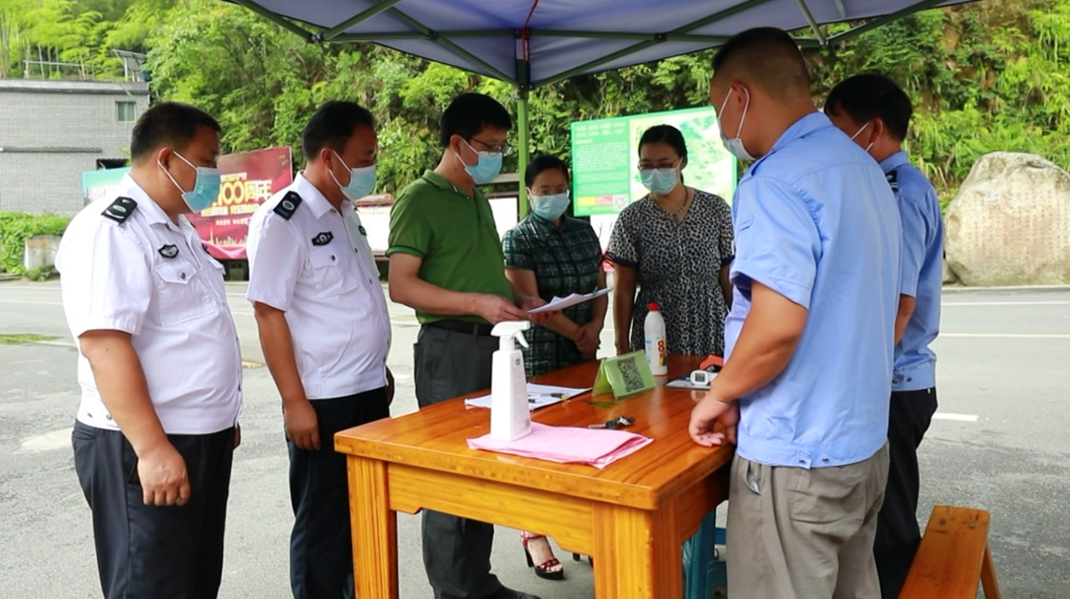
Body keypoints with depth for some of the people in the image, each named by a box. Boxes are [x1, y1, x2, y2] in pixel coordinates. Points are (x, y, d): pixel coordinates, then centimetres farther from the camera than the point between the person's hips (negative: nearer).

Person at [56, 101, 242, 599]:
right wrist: (153, 448, -27)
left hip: (204, 439, 9)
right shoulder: (109, 230, -16)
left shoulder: (179, 229, 14)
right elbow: (104, 346, -24)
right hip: (145, 449, -9)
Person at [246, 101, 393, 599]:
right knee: (323, 528, 7)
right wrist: (294, 402, -18)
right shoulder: (282, 220, -15)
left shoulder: (345, 213, 11)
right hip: (323, 403, -8)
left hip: (369, 394, 8)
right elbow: (268, 314, -17)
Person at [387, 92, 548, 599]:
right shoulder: (419, 200, -9)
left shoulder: (480, 200, 17)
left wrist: (518, 298, 8)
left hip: (491, 344, 8)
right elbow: (401, 285, -17)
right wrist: (477, 303, -24)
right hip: (449, 348, -8)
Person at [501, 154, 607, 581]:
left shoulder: (584, 232, 12)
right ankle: (534, 533, 11)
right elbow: (531, 302, -12)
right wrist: (574, 332, -16)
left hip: (584, 351, 5)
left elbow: (600, 286, 10)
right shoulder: (518, 239, -4)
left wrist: (595, 327, -7)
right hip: (540, 353, -5)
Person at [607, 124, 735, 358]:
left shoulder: (716, 209, 1)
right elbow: (623, 290, -1)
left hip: (710, 334, 1)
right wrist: (622, 346, -3)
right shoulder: (632, 219, -2)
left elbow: (729, 279, 4)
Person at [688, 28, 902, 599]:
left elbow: (777, 325, -28)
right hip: (864, 443, 9)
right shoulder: (864, 168, 11)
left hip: (795, 458, -9)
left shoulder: (778, 180, -19)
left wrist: (719, 394, -10)